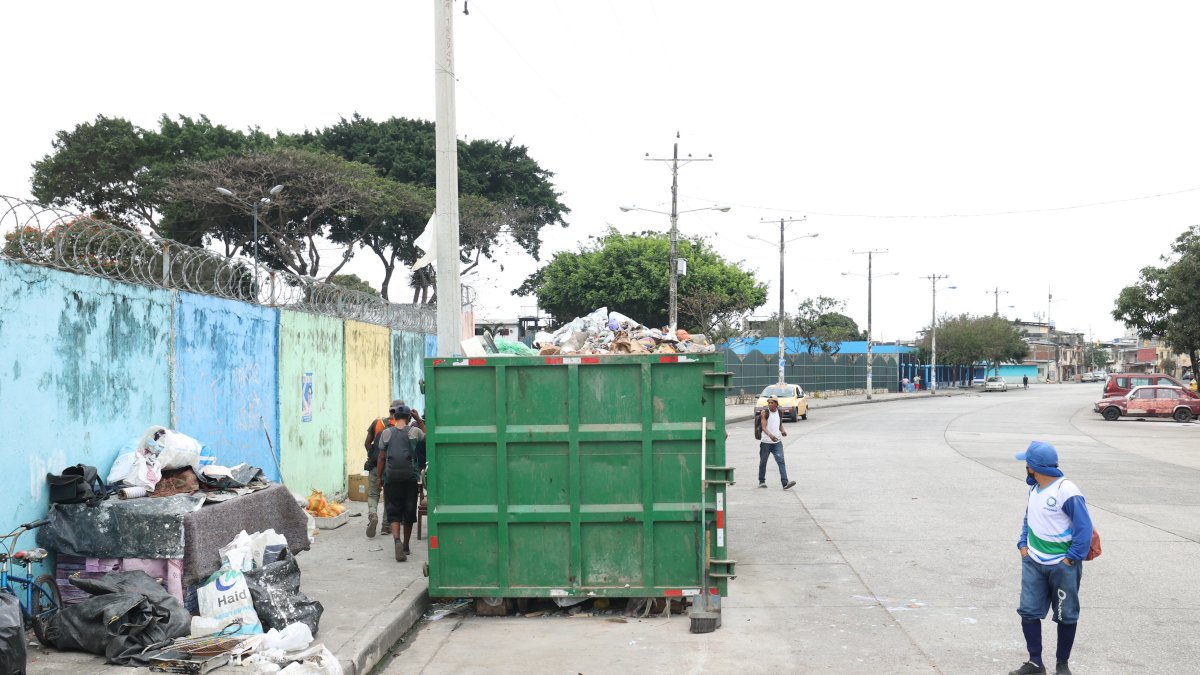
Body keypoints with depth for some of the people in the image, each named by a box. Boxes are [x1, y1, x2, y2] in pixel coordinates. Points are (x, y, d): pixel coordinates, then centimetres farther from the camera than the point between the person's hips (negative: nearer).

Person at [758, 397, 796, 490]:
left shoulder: (779, 412, 8)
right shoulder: (765, 412, -6)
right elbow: (764, 427, -15)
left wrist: (783, 431, -2)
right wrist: (770, 435, -33)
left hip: (777, 441, 3)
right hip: (766, 442, -3)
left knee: (781, 461, -10)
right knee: (763, 462, 9)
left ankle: (785, 483, -19)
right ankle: (762, 481, 25)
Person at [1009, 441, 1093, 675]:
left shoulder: (1067, 491, -19)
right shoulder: (1034, 489, 6)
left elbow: (1084, 528, -16)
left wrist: (1071, 559, -16)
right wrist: (1023, 545, 6)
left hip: (1062, 565, -7)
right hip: (1033, 563, 7)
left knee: (1066, 616, 8)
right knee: (1028, 611, 3)